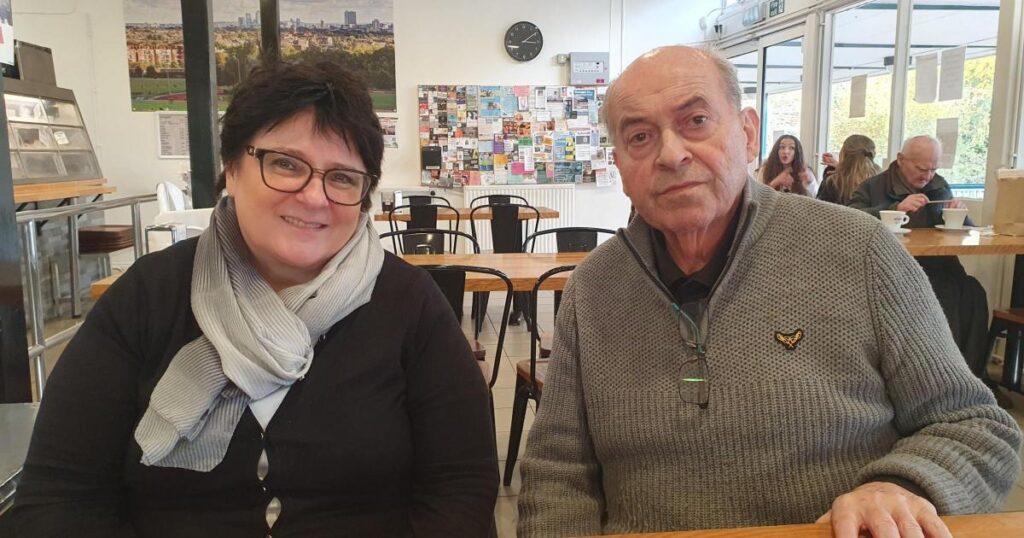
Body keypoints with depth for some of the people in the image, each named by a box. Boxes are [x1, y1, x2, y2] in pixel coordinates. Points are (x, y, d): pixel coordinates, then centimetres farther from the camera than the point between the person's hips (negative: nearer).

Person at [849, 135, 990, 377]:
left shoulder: (940, 187, 20)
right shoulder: (872, 187, 4)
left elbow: (967, 229, 27)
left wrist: (959, 213, 3)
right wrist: (897, 207, -20)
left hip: (936, 266, 5)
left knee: (972, 294, -25)